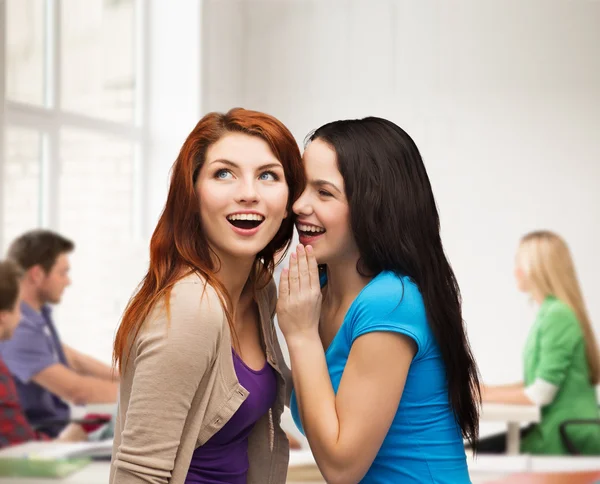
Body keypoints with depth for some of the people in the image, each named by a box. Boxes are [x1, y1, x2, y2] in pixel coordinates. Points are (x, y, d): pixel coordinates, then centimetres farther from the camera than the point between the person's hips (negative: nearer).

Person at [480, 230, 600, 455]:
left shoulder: (558, 315, -16)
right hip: (553, 428, 9)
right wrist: (485, 389, 10)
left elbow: (540, 394, -18)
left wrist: (485, 395, -7)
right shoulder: (549, 312, 12)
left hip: (566, 437, -9)